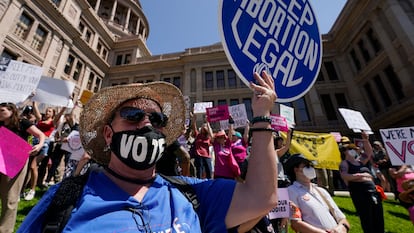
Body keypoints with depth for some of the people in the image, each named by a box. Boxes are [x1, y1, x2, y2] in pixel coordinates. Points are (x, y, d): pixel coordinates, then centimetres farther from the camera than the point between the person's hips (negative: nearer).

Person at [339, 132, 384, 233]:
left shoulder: (359, 161, 21)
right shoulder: (344, 163, -3)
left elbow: (369, 152, 22)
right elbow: (344, 176, -17)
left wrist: (366, 140, 11)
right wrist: (358, 176, -33)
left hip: (373, 190, 8)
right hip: (359, 192, -8)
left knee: (378, 219, 13)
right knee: (366, 219, -5)